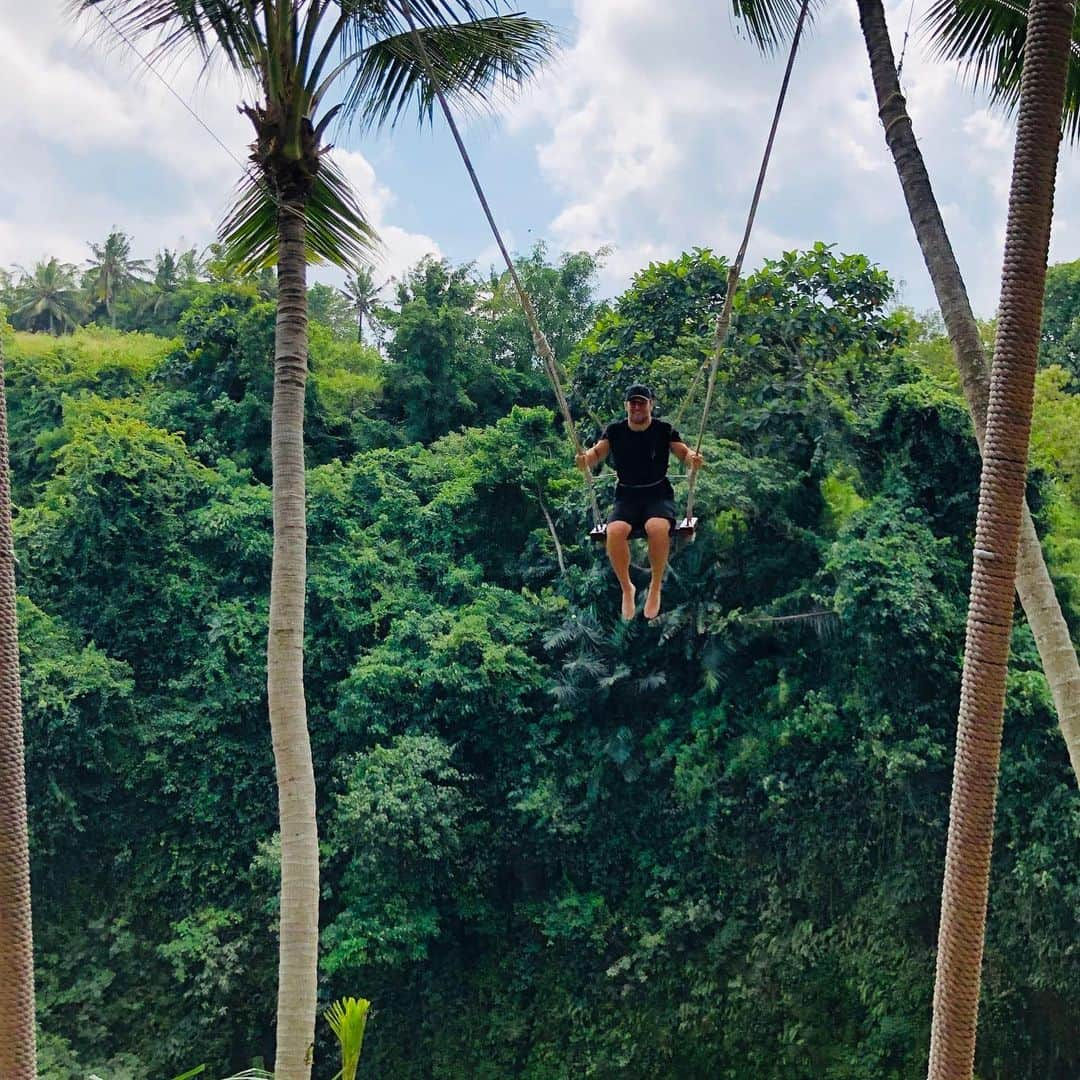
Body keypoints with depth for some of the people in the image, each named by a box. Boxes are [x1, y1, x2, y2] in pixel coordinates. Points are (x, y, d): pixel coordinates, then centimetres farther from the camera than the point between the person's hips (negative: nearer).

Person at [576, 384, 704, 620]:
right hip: (626, 496, 1)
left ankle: (656, 587, -12)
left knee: (658, 528, -36)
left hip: (659, 494, -1)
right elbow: (597, 451, -5)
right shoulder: (614, 431, 6)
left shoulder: (664, 430, 3)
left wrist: (692, 458, -28)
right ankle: (626, 588, -9)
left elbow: (683, 452, -3)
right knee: (615, 531, -32)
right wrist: (586, 459, -29)